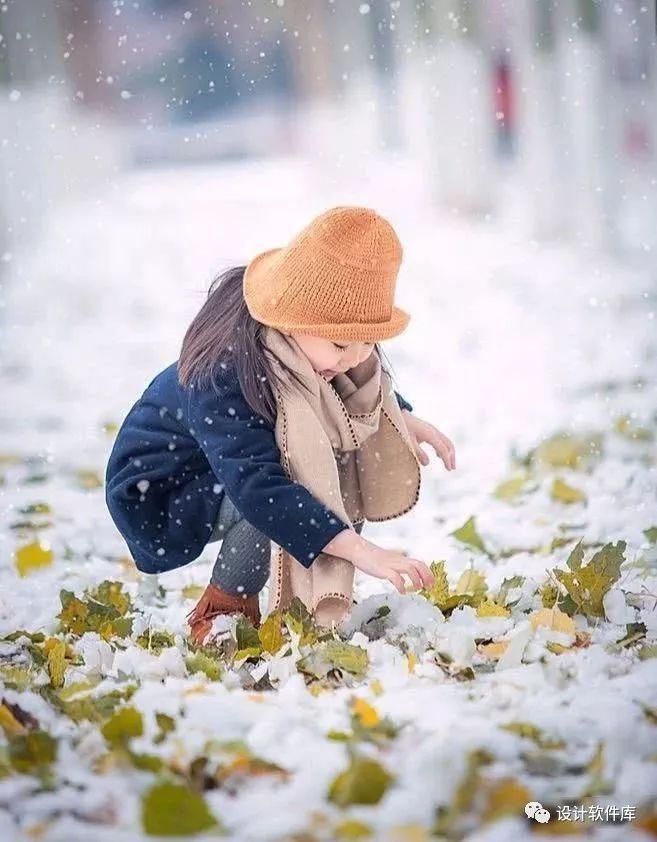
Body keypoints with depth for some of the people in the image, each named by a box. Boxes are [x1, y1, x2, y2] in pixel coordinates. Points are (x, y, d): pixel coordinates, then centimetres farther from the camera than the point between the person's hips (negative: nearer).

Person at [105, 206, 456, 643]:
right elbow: (258, 488, -46)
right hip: (159, 490, -9)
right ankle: (223, 612, -13)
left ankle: (304, 600, -1)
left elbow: (367, 394, 13)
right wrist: (358, 549, -51)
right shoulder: (222, 375, -38)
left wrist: (403, 418, -6)